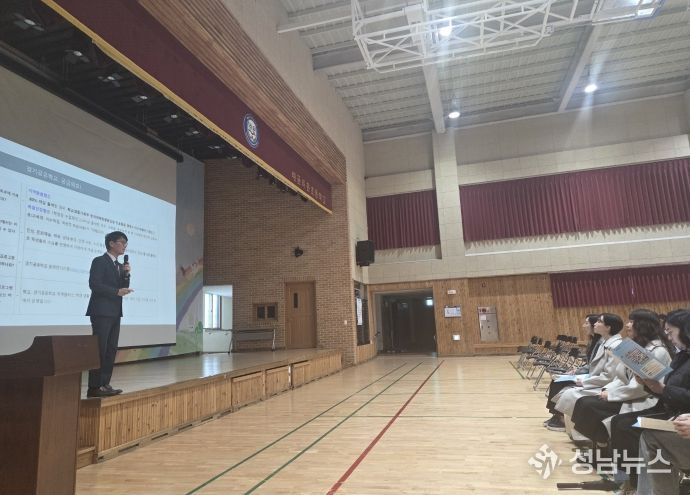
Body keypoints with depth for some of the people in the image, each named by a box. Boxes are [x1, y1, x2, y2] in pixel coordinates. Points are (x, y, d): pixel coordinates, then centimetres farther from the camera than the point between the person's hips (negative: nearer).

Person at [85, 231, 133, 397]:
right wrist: (117, 292, -18)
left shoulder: (119, 265, 18)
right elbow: (94, 284, -16)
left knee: (111, 349, 7)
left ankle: (104, 384, 13)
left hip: (115, 312, 8)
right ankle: (94, 387, -3)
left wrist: (126, 274, 0)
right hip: (102, 312, -8)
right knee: (99, 349, -7)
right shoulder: (99, 261, -5)